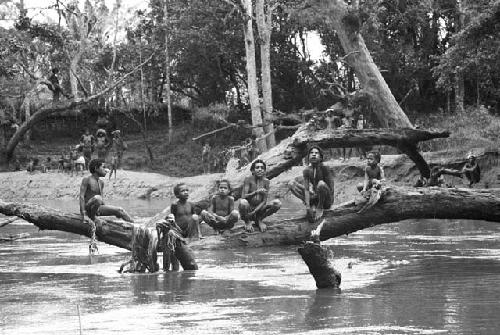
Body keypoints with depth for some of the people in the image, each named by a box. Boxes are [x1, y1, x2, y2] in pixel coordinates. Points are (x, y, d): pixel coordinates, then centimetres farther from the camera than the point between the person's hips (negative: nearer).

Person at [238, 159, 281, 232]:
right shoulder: (248, 180, -9)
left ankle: (259, 220, 2)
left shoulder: (265, 181, -1)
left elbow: (264, 201, -5)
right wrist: (256, 192, -35)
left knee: (277, 203, -19)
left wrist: (254, 212, -19)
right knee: (243, 202, -38)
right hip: (248, 209, -3)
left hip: (259, 209, 3)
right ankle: (247, 222, -7)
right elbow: (243, 197, -20)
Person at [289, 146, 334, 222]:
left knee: (321, 184, -36)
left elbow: (330, 189, -17)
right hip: (314, 198, 5)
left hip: (326, 201, -5)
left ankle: (320, 208, -12)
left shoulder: (324, 169, -15)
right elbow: (306, 189, -12)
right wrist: (307, 206, -25)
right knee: (291, 184, -9)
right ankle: (313, 206, -14)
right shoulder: (306, 171, -4)